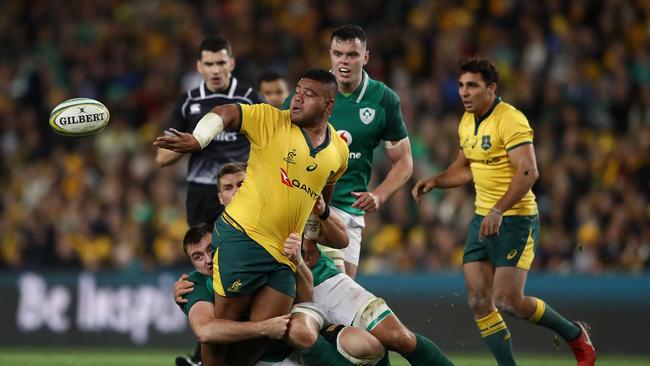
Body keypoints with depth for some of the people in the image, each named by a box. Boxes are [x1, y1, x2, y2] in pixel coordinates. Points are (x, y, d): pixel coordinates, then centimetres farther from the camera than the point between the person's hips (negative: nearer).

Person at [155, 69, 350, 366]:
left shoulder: (339, 152, 10)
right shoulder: (272, 120, -4)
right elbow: (226, 113, -15)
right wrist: (197, 139, -33)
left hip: (284, 254, 5)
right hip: (243, 237, -5)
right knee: (225, 323, -5)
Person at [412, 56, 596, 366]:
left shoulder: (510, 120, -16)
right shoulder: (466, 122, 10)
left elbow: (528, 172, -25)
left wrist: (499, 211, -32)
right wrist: (435, 181, 8)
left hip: (515, 219, -8)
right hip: (482, 219, 8)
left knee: (507, 302, -13)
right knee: (478, 302, -1)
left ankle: (575, 335, 10)